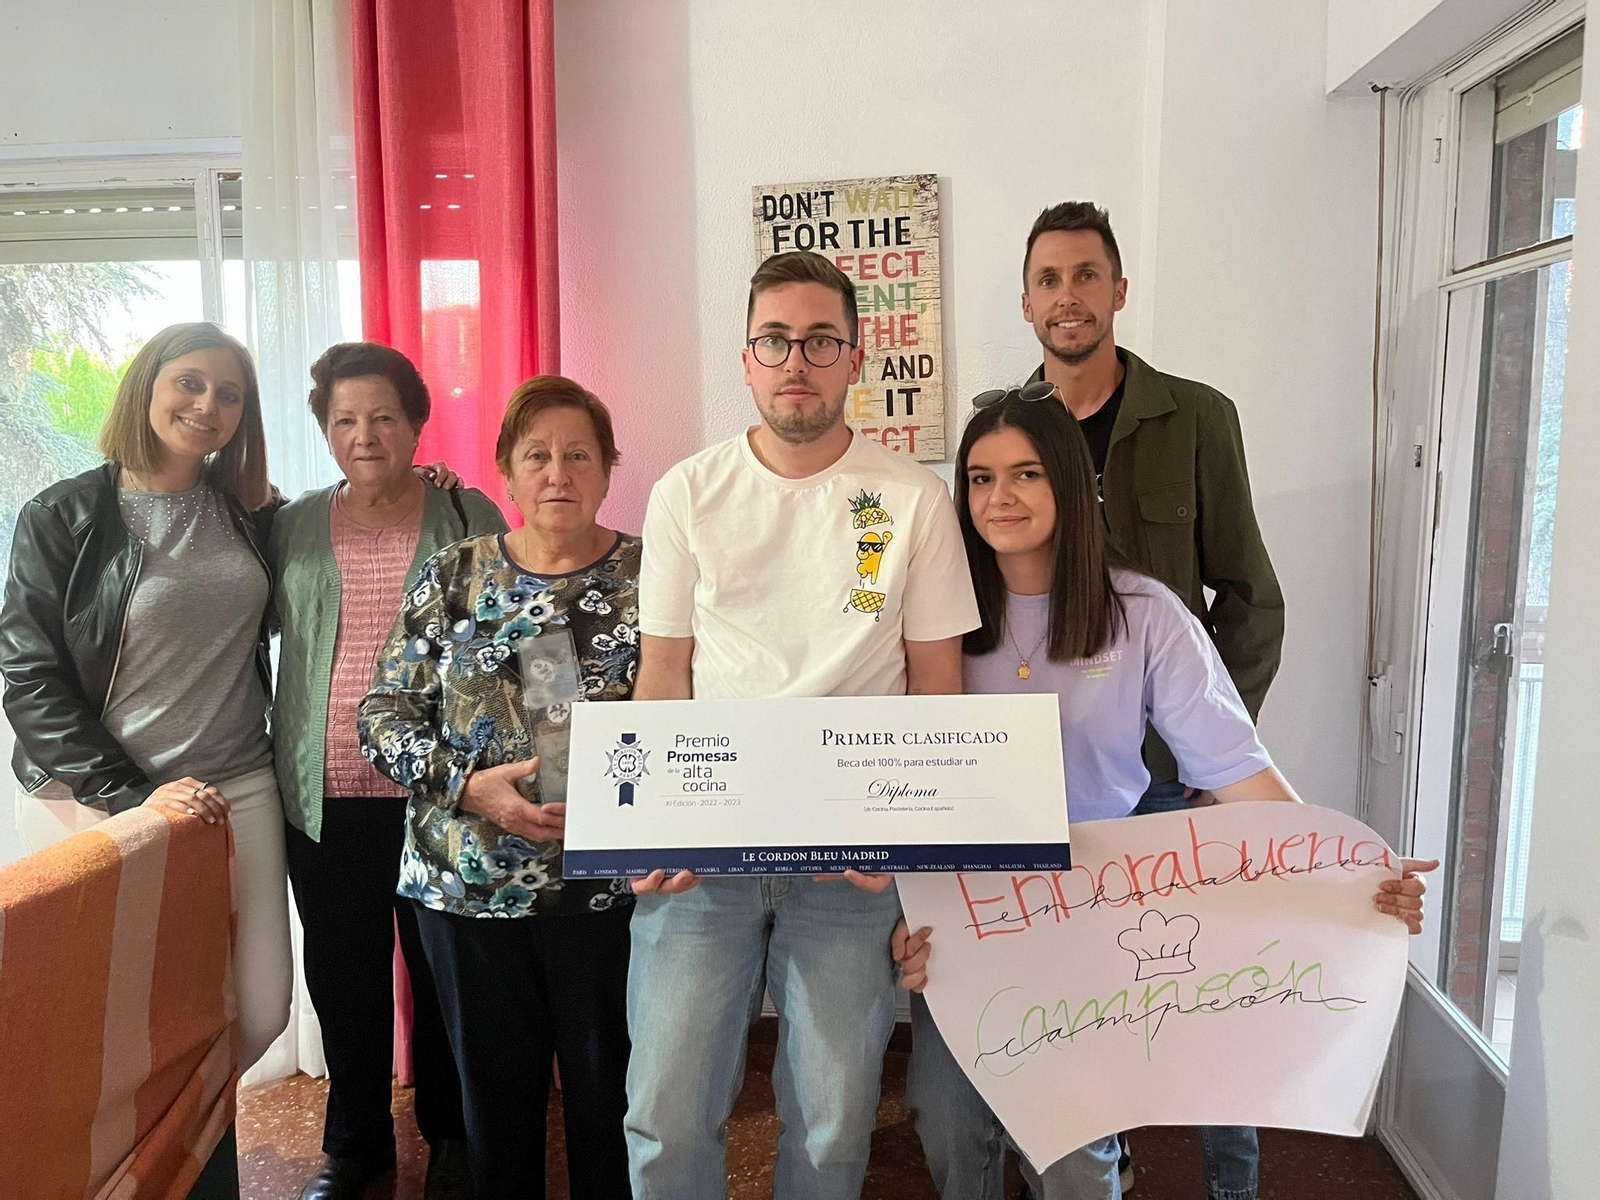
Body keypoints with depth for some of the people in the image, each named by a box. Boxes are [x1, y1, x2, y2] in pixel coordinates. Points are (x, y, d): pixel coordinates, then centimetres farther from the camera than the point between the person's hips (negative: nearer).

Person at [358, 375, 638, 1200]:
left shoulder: (648, 577, -2)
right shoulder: (451, 577, 3)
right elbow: (383, 717, 3)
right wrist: (470, 785, -12)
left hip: (609, 882, -1)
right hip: (469, 886, 2)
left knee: (609, 1091, 10)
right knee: (493, 1095, 17)